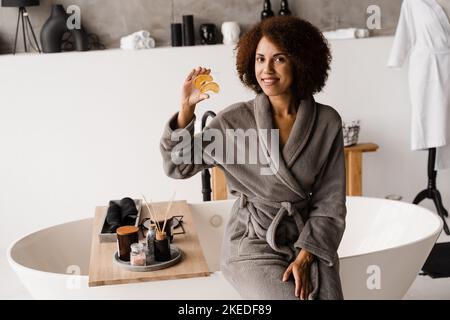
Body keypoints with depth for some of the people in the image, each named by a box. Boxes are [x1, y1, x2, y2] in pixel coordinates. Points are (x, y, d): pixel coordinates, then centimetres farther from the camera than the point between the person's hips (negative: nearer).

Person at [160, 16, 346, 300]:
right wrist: (187, 109, -16)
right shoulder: (234, 120, -6)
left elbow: (330, 201, -1)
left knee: (327, 293, -21)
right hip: (254, 243, -1)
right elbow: (178, 165, -3)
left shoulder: (327, 122, -4)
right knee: (287, 295, -22)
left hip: (309, 239, 2)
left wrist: (305, 258, -10)